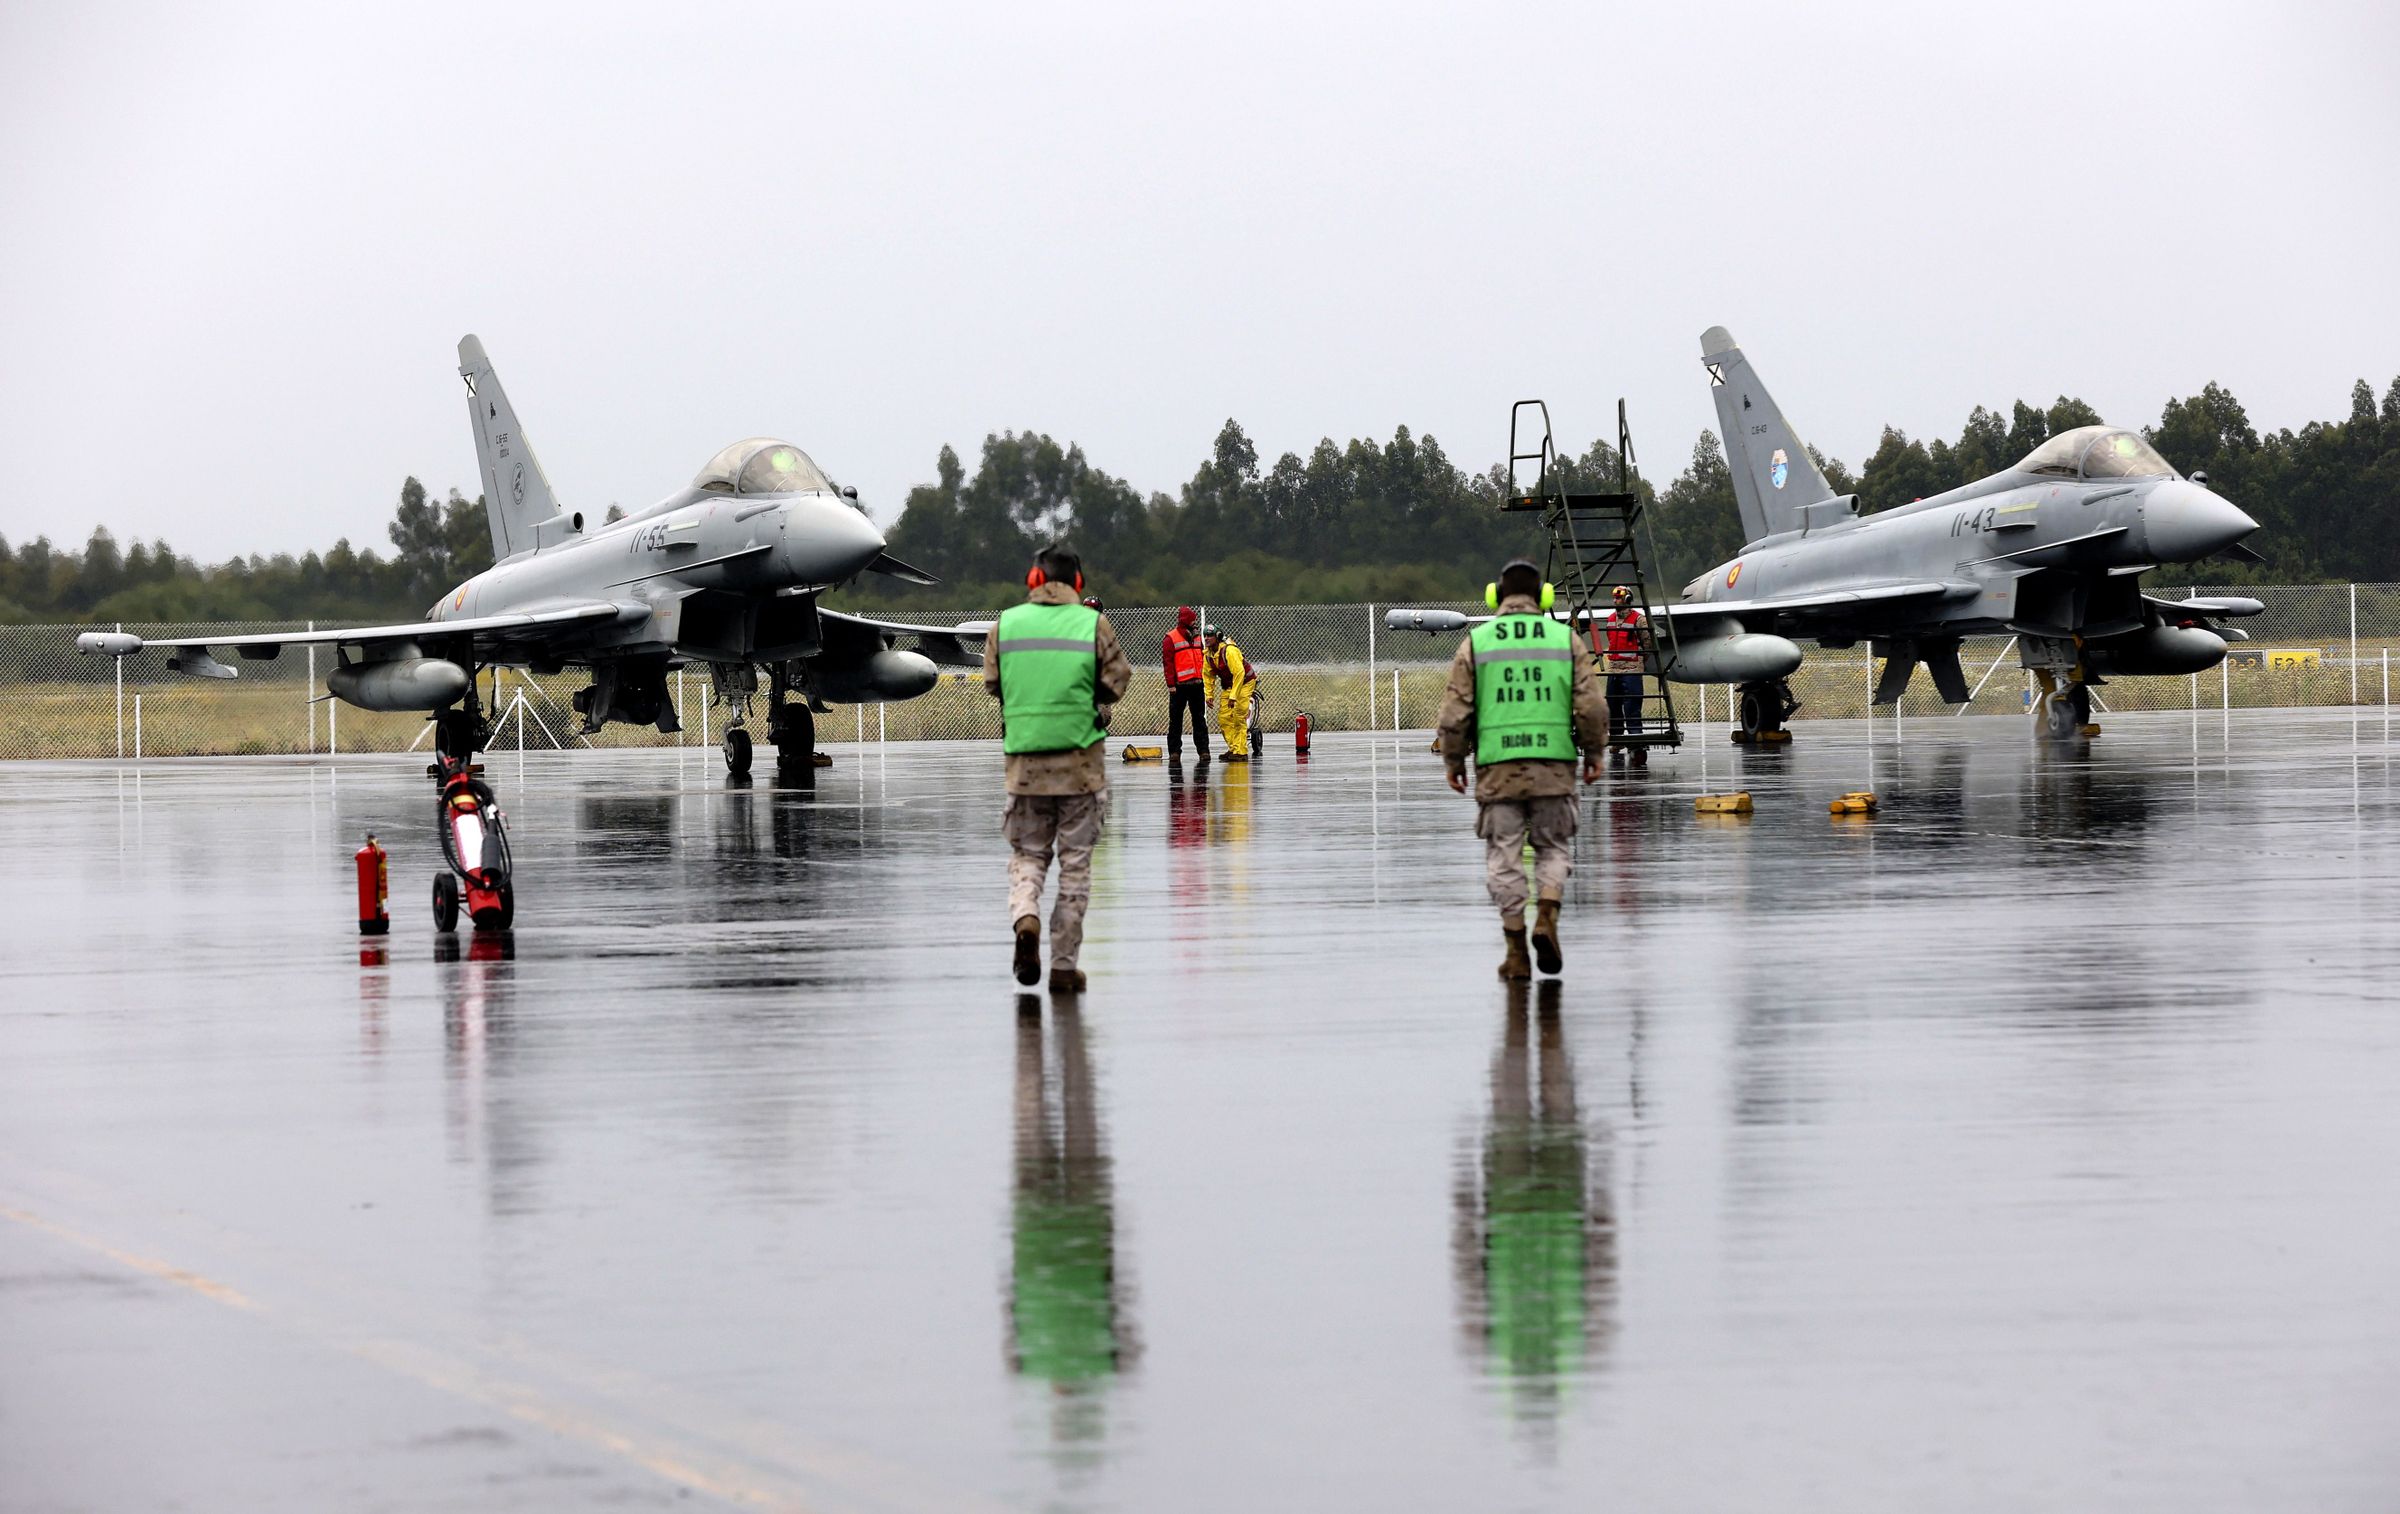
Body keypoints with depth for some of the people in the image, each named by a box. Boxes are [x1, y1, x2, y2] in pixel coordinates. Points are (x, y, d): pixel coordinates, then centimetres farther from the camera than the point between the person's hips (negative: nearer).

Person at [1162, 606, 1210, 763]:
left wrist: (1203, 680, 15)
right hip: (1179, 686, -6)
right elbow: (1168, 663, -9)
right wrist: (1171, 684, -14)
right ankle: (1174, 751, 5)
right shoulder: (1171, 639, -5)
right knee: (1176, 720, 1)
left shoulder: (1196, 638, 15)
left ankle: (1203, 750, 9)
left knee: (1199, 719, 6)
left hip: (1197, 684, 6)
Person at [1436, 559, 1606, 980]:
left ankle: (1516, 953, 5)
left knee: (1504, 859, 6)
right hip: (1554, 766, 0)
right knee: (1553, 849, 16)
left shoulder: (1476, 644, 2)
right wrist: (1594, 752, 13)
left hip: (1496, 769, 0)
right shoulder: (1565, 640, 3)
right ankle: (1546, 918, -8)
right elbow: (1591, 706, -1)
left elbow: (1455, 713, 0)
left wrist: (1453, 762, 12)